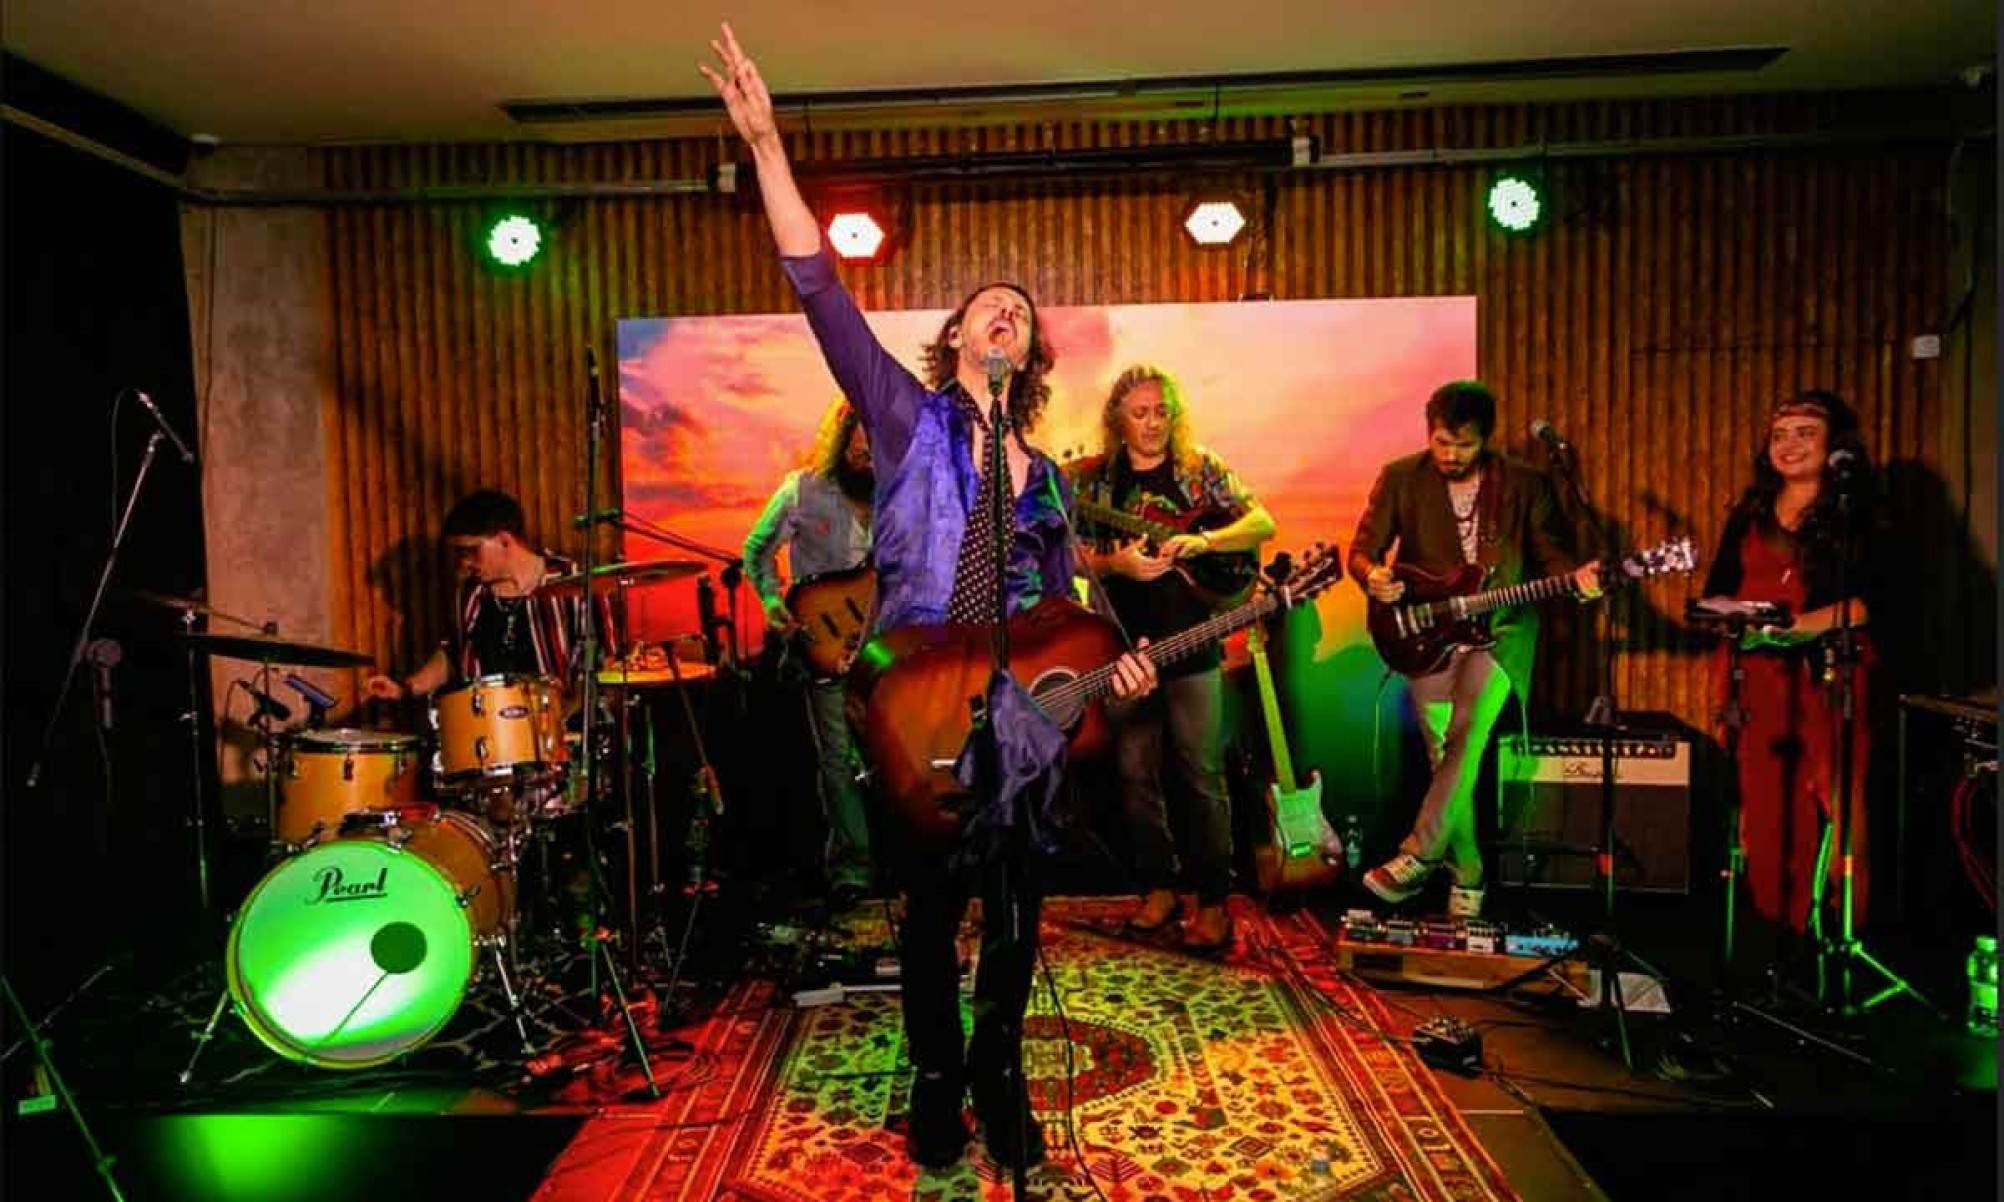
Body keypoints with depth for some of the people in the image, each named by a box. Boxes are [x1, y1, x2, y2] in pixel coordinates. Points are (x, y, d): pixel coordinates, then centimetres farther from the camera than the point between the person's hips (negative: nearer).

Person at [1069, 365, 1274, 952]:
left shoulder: (1201, 468, 3)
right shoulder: (1093, 477, 5)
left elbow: (1263, 522, -5)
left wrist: (1202, 541, -21)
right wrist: (1116, 564, -17)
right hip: (1125, 643, 2)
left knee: (1201, 774, -1)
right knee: (1136, 772, 7)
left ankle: (1213, 902, 9)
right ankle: (1158, 888, 22)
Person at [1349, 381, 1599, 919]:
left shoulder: (1525, 485, 5)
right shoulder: (1400, 478, 4)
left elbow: (1551, 552, 5)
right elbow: (1362, 548, 3)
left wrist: (1575, 576, -17)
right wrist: (1373, 577, -19)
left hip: (1498, 630, -1)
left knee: (1467, 728, -23)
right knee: (1444, 751, -3)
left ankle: (1419, 855, -16)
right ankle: (1466, 872, 12)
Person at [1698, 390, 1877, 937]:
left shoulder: (1858, 513, 4)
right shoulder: (1749, 514, 17)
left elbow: (1869, 603, -7)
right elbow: (1715, 593, 16)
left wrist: (1790, 626, -16)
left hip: (1827, 676, -3)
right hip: (1755, 677, 3)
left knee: (1830, 806, -8)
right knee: (1762, 804, 0)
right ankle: (1769, 924, 7)